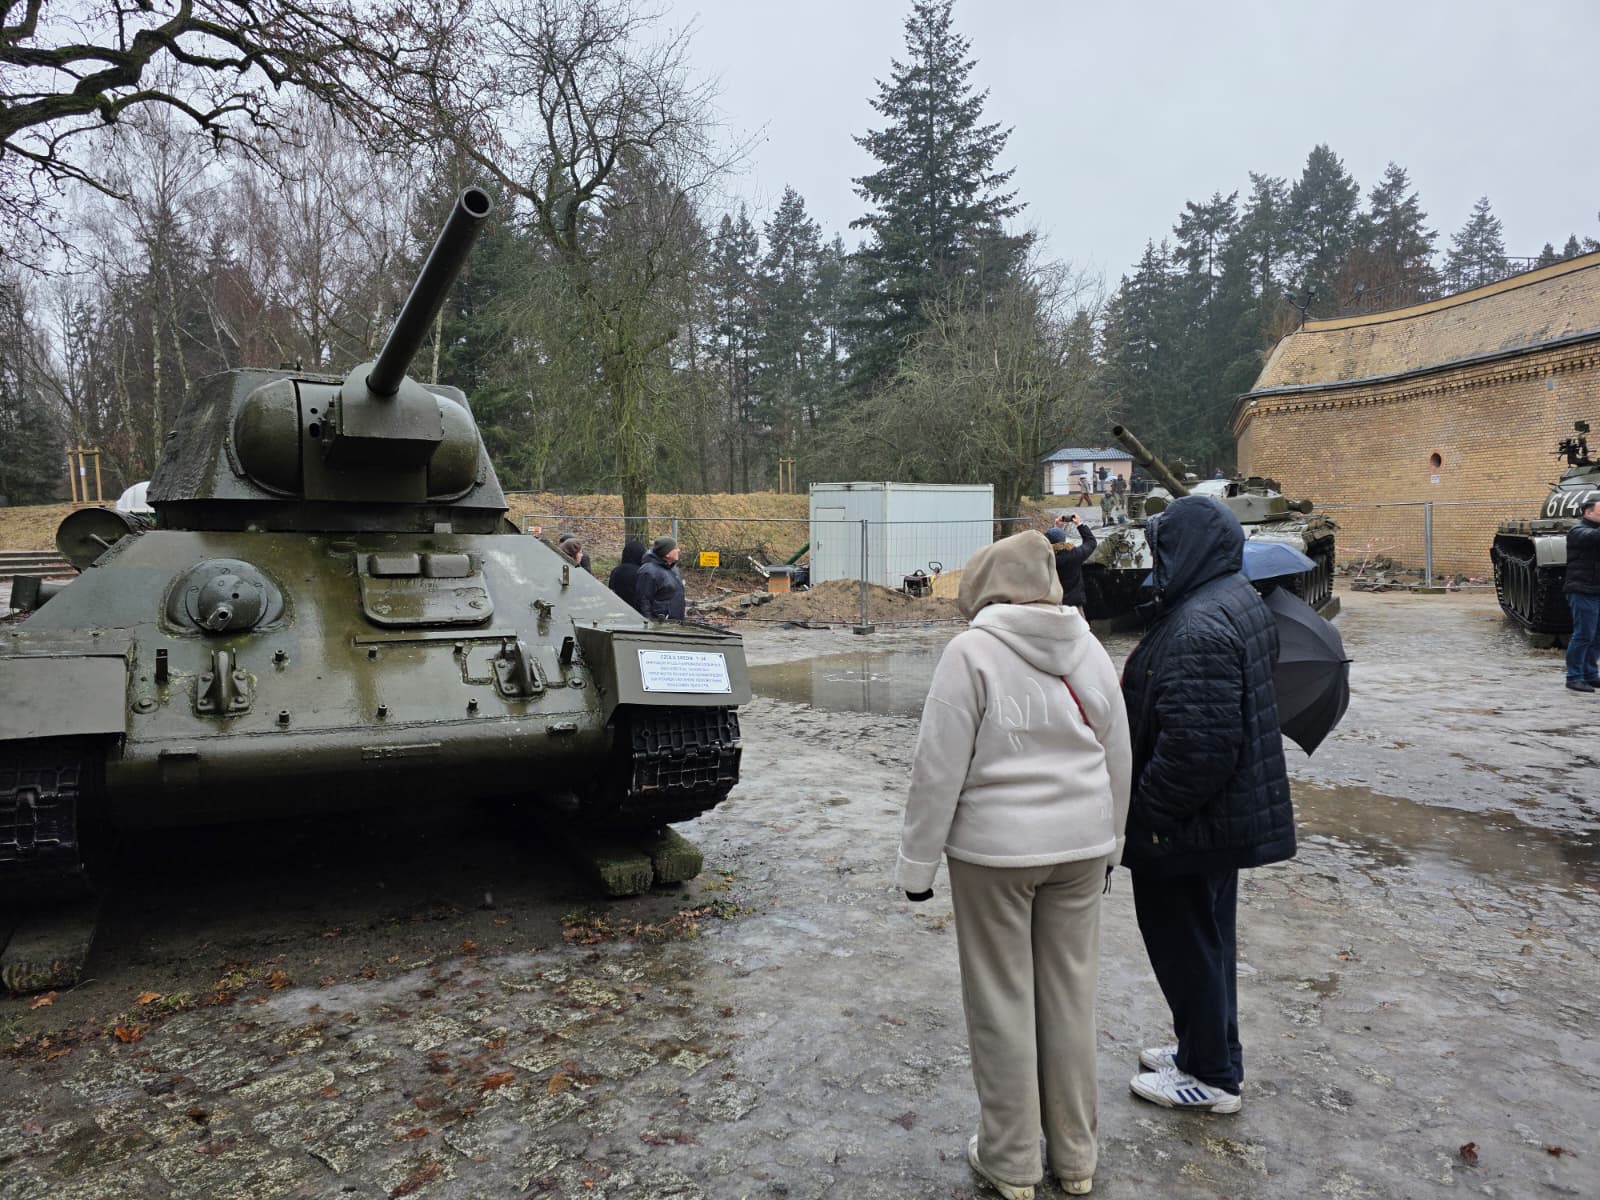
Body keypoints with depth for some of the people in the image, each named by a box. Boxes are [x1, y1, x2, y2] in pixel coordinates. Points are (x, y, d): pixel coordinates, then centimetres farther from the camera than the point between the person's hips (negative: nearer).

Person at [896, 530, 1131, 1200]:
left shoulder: (972, 652, -13)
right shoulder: (1089, 650, 4)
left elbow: (939, 768, -14)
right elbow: (1118, 761, 11)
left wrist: (918, 862, -4)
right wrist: (1108, 844, 23)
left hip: (994, 848, -5)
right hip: (1080, 844, 5)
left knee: (1003, 1002, 9)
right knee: (1070, 996, 16)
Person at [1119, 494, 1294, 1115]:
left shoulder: (1198, 628, -27)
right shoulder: (1239, 600, 7)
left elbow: (1195, 746, -31)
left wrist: (1145, 815, -20)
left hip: (1186, 828, -11)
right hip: (1229, 815, 11)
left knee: (1186, 943, 7)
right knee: (1207, 938, 23)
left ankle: (1211, 1075, 23)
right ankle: (1204, 1048, 40)